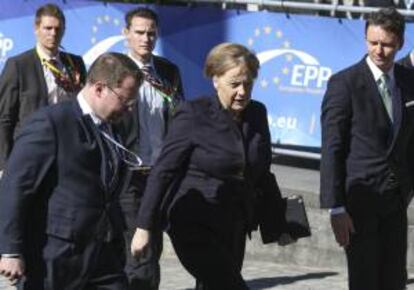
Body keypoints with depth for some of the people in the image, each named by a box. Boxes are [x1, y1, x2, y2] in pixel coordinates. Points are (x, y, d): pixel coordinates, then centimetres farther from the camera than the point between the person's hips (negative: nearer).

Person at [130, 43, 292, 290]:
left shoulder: (257, 114, 7)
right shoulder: (194, 114, -10)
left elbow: (263, 174, 17)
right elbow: (163, 171, -10)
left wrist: (280, 223, 19)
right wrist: (144, 227, -13)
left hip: (233, 228, 6)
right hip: (194, 226, -6)